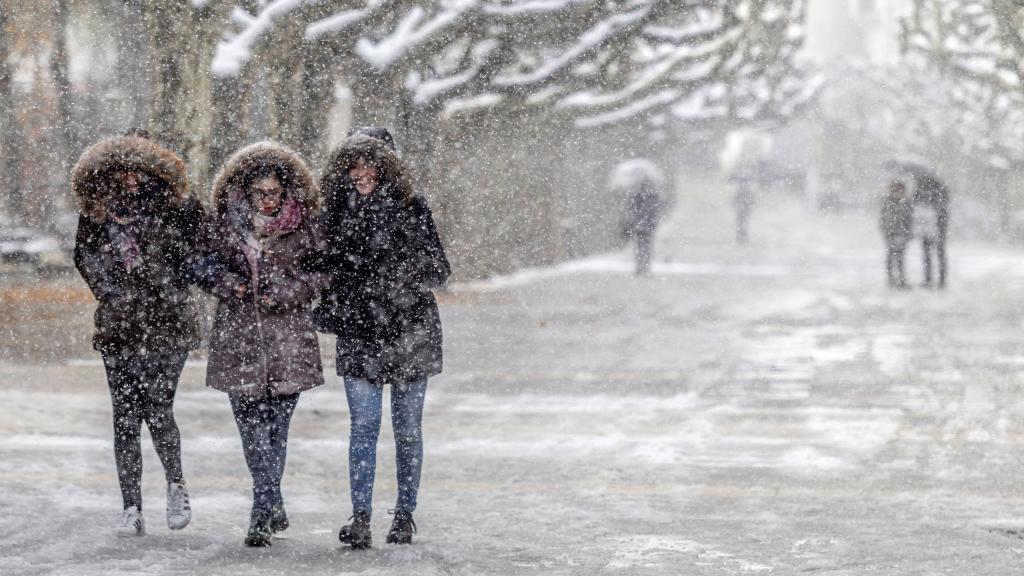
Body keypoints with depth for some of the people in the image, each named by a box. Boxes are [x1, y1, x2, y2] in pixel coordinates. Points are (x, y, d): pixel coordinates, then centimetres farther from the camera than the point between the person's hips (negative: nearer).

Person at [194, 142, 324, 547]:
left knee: (275, 426, -1)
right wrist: (225, 282, -7)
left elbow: (317, 278, 5)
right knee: (251, 425, -5)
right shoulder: (224, 224, 6)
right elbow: (204, 267, 14)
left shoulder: (301, 228, 3)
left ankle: (263, 512, 6)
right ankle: (273, 507, -4)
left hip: (287, 340, -1)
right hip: (238, 336, 1)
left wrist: (283, 293, -12)